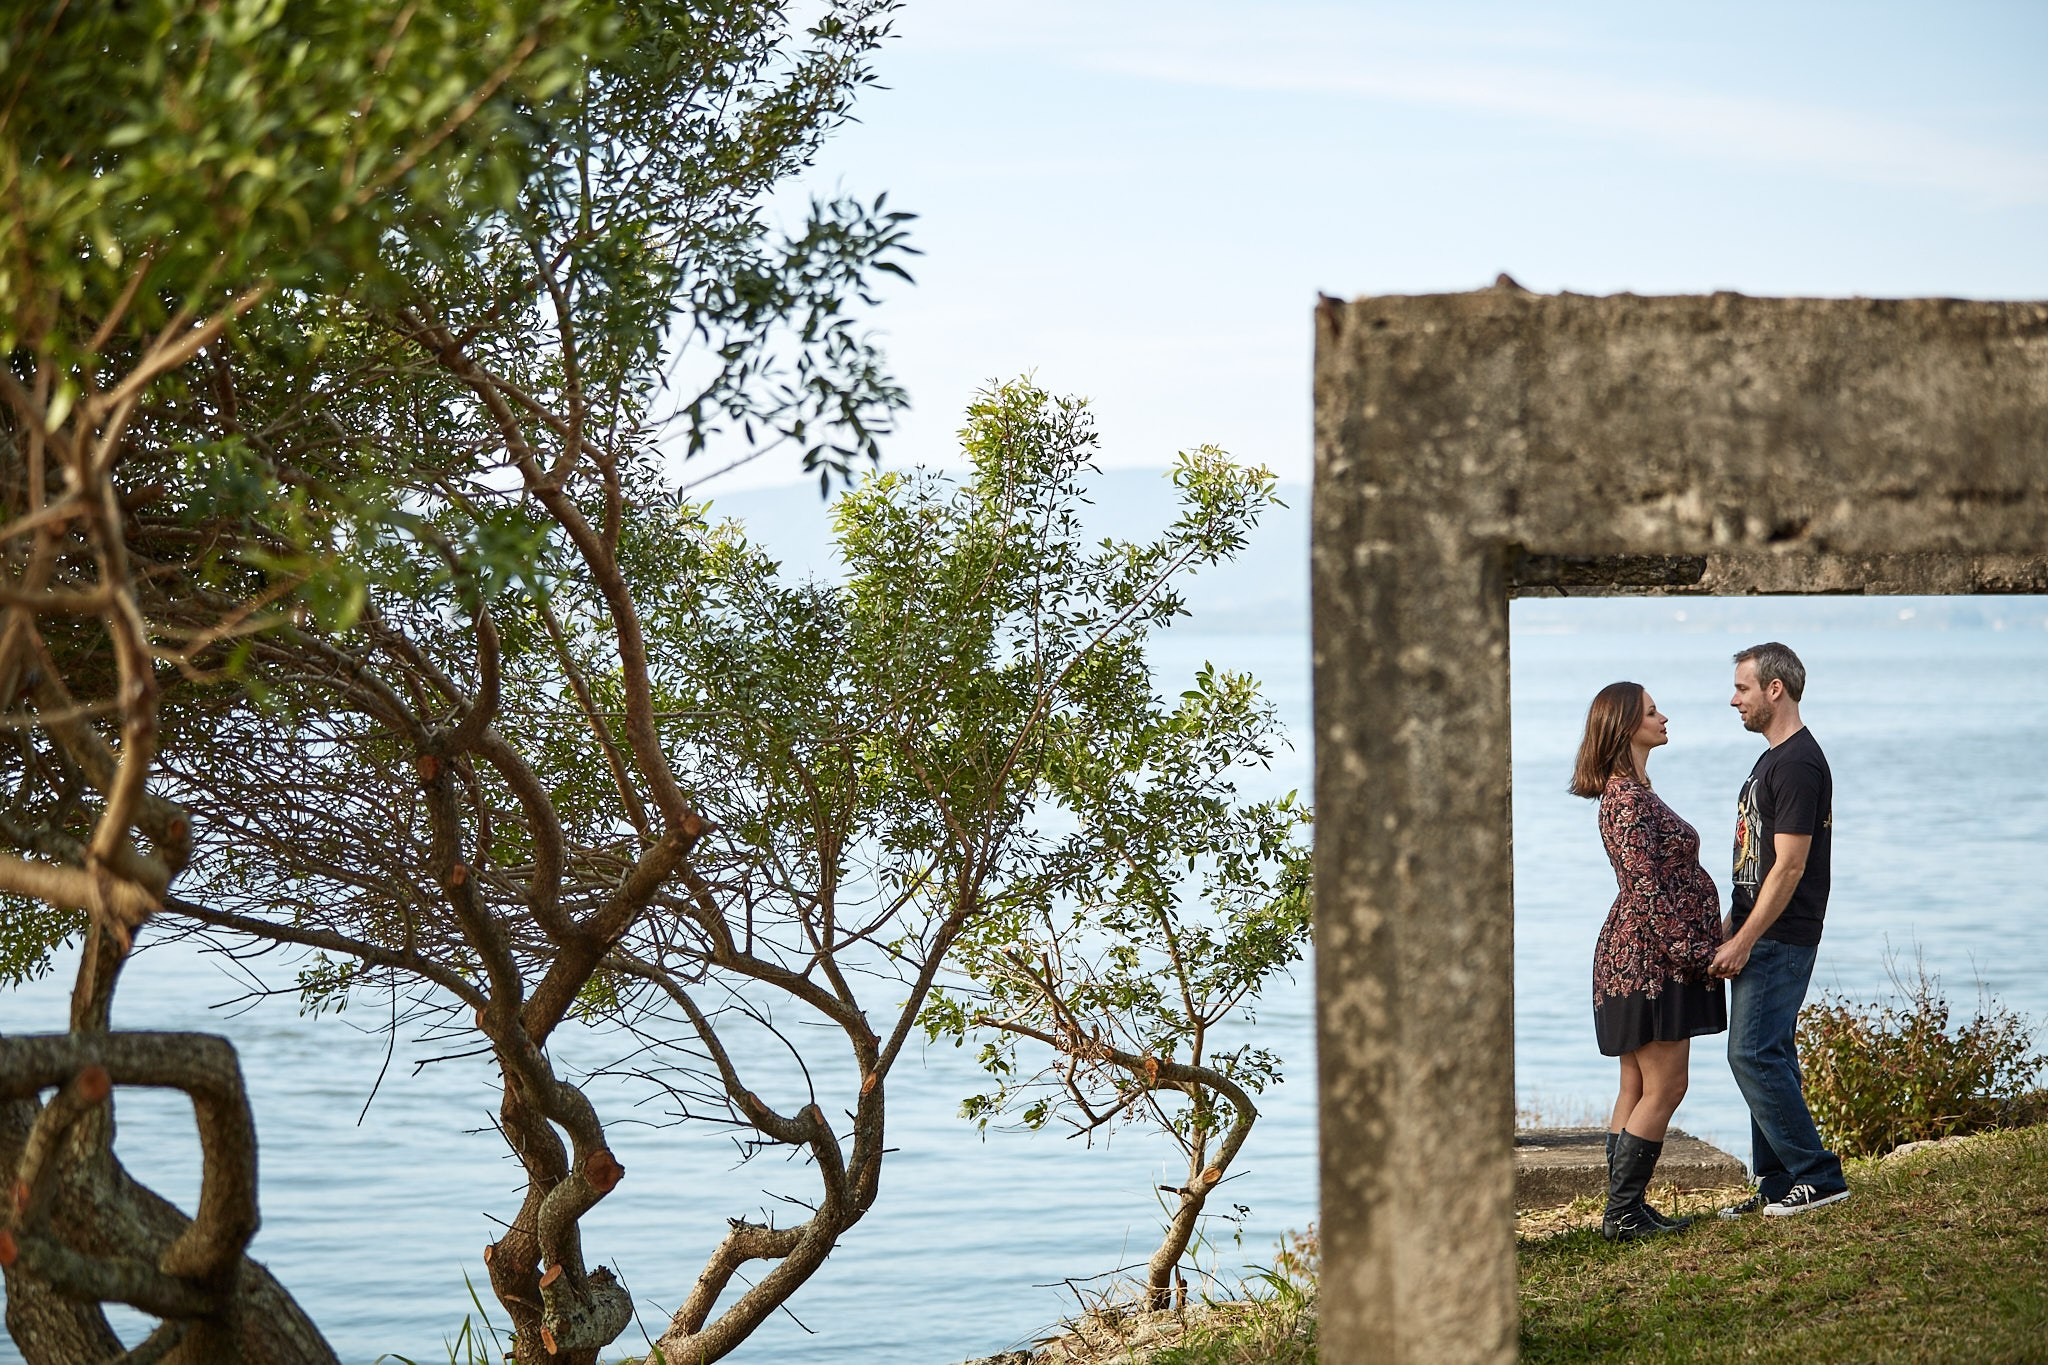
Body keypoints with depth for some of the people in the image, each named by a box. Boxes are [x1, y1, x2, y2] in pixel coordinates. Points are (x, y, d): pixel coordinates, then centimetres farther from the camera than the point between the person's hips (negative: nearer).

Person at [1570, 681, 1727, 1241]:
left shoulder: (1631, 791, 16)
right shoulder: (1628, 797, -16)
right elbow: (1646, 887, -21)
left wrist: (1698, 947, 18)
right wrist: (1690, 950, -18)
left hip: (1639, 958, 10)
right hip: (1650, 958, -10)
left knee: (1637, 1089, 10)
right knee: (1664, 1088, -7)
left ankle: (1625, 1209, 11)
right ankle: (1622, 1212, -6)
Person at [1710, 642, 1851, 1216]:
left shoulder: (1797, 763, -16)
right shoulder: (1774, 757, 17)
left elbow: (1789, 867, -20)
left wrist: (1743, 942, -19)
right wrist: (1731, 928, 18)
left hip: (1780, 939, -10)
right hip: (1759, 937, 10)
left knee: (1754, 1055, -11)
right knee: (1768, 1056, 11)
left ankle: (1817, 1176, -5)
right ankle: (1778, 1183, 15)